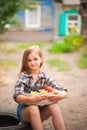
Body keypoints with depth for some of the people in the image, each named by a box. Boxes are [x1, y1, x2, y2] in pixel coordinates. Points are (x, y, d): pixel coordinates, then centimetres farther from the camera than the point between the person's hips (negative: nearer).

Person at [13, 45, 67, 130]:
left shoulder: (45, 77, -1)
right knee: (33, 108, -33)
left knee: (54, 106, -24)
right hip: (24, 111, -3)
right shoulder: (23, 76, -10)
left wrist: (61, 95, -30)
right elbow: (17, 97, -24)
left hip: (40, 111, 3)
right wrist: (31, 99, -43)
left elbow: (63, 92, -6)